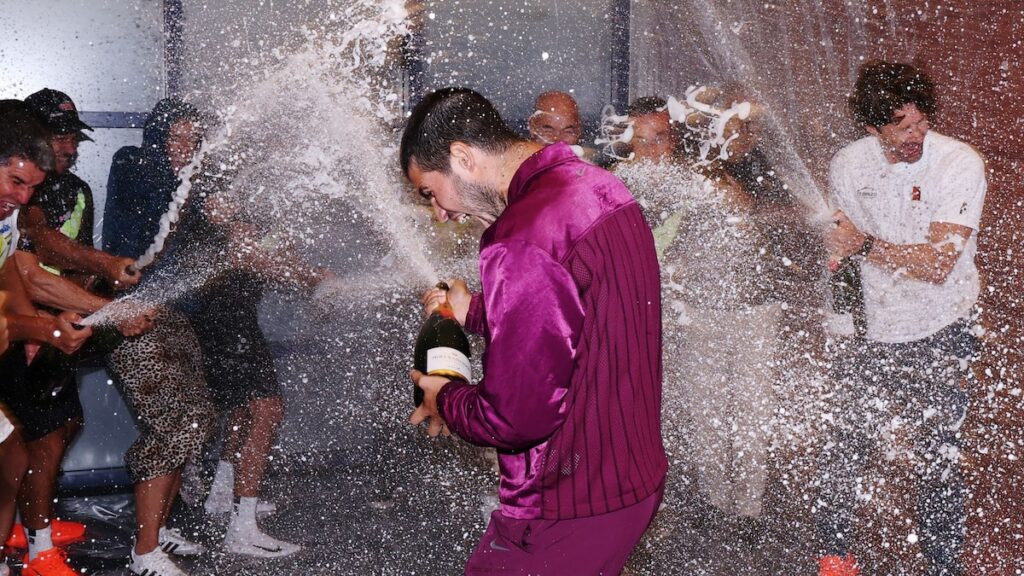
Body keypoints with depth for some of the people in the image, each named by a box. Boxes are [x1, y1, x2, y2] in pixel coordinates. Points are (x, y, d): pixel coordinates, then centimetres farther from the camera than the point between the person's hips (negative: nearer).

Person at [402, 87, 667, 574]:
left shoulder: (522, 242, -25)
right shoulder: (600, 187, 5)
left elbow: (517, 418, -24)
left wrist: (444, 401, -5)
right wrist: (476, 313, 17)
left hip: (570, 506, -9)